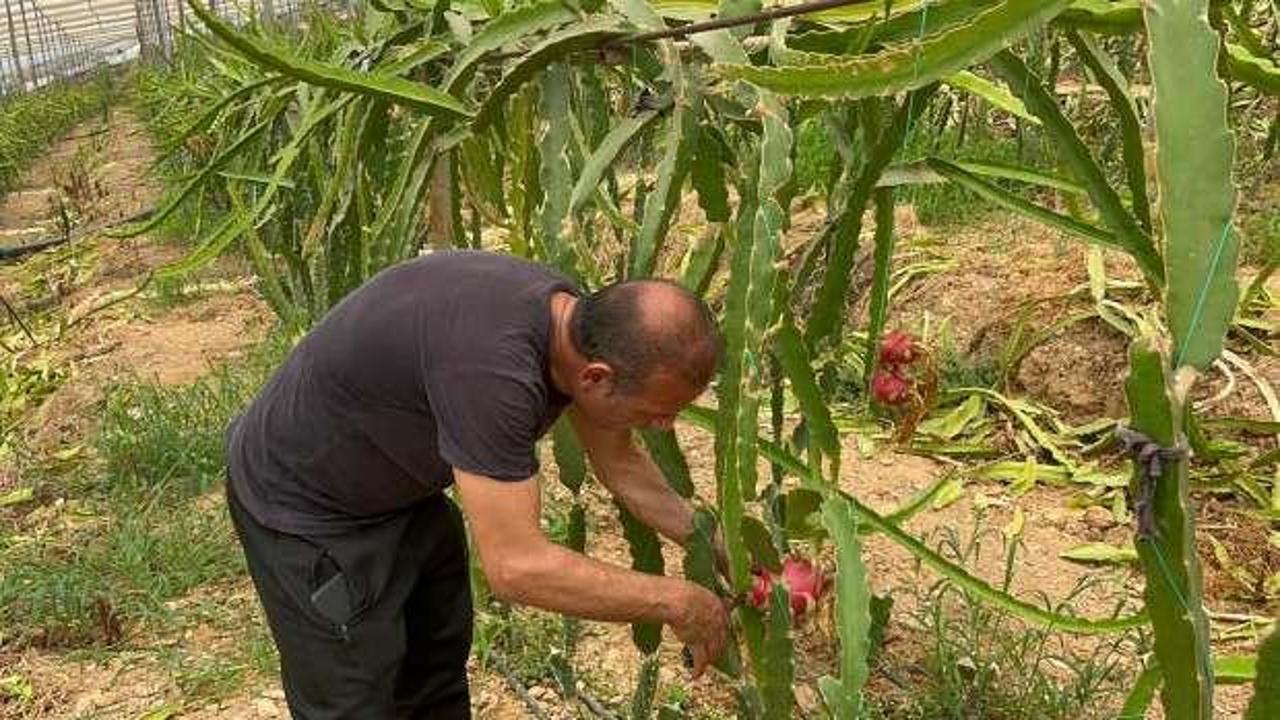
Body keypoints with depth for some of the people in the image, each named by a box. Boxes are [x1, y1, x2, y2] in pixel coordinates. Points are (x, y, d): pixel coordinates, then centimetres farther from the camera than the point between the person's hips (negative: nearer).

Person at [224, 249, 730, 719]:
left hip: (402, 490, 8)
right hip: (305, 507, -8)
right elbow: (517, 567, -36)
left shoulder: (576, 321, -13)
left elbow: (620, 464, 4)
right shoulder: (492, 364, -40)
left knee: (438, 679, 20)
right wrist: (674, 601, -26)